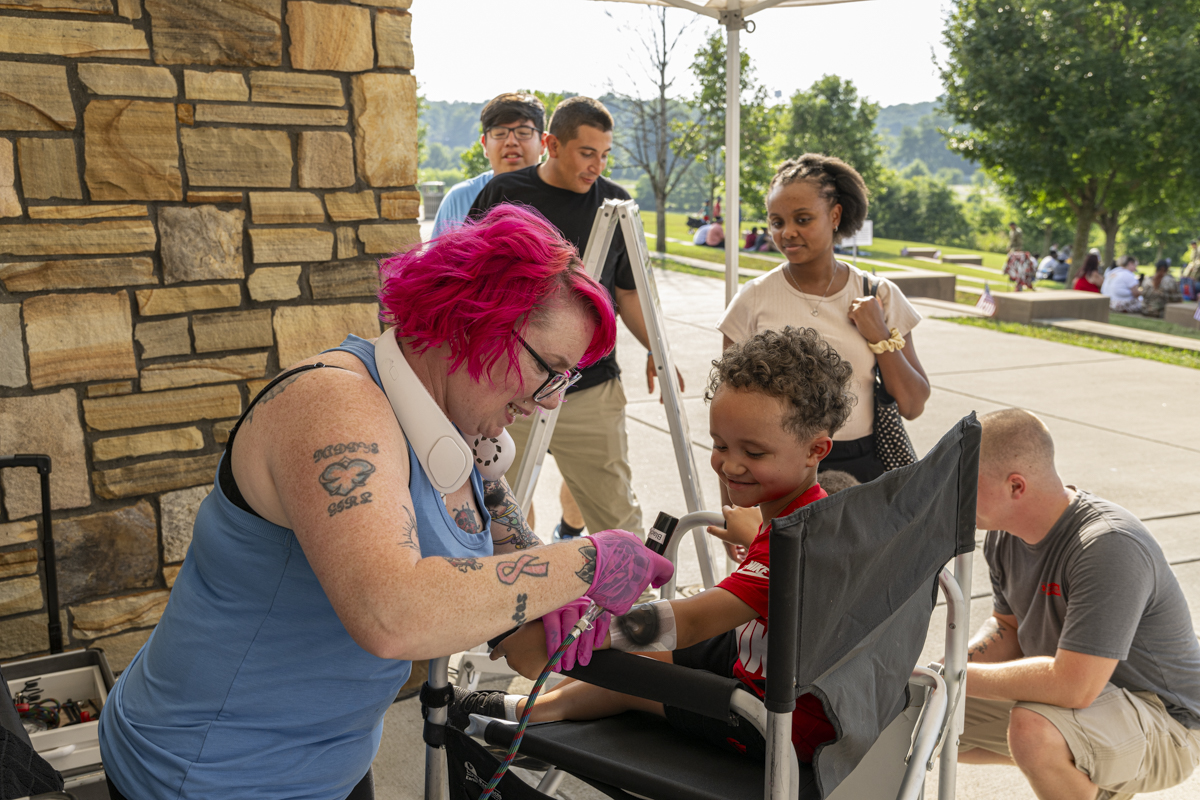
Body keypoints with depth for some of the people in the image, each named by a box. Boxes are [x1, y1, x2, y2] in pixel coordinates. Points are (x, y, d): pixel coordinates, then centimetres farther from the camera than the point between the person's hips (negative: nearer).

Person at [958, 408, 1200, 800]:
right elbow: (1008, 626, 10)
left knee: (1031, 730, -37)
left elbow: (1073, 686, -35)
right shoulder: (1004, 534, -4)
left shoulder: (1110, 547, -31)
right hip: (1071, 692, 9)